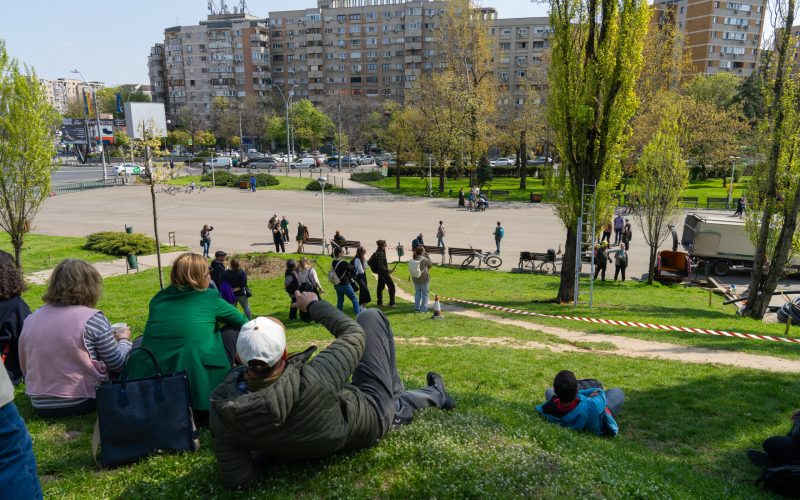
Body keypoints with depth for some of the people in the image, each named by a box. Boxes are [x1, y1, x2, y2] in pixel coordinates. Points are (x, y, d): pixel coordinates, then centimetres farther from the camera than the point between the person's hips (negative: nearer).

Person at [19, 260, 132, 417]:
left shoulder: (30, 319, 1)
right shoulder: (92, 318, -15)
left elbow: (25, 368, 12)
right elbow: (118, 363, -9)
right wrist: (124, 338, 11)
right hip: (84, 402, -6)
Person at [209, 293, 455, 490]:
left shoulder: (222, 412, -30)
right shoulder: (313, 380, -43)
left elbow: (238, 480, -17)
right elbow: (354, 334, -24)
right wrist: (314, 305, -10)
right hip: (372, 417, -4)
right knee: (371, 317, 11)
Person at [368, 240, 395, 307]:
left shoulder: (376, 253, 5)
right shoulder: (381, 254, -24)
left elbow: (369, 262, 14)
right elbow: (381, 267, -27)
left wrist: (374, 267, 18)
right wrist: (388, 270, -20)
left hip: (380, 273, 10)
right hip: (383, 273, -10)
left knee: (380, 286, 16)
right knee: (391, 286, -5)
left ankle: (380, 302, 24)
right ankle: (391, 303, -3)